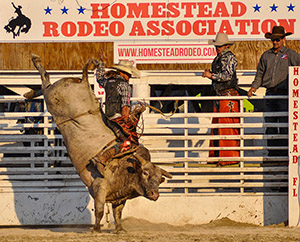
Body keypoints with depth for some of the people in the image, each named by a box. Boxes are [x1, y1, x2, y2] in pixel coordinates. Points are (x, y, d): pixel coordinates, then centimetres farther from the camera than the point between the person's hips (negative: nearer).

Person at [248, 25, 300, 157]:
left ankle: (284, 153, -3)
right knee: (270, 123, 4)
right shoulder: (266, 55, 15)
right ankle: (272, 153, 9)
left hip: (283, 94, -4)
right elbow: (260, 74, 20)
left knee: (284, 124, -7)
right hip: (270, 93, 4)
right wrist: (254, 87, 6)